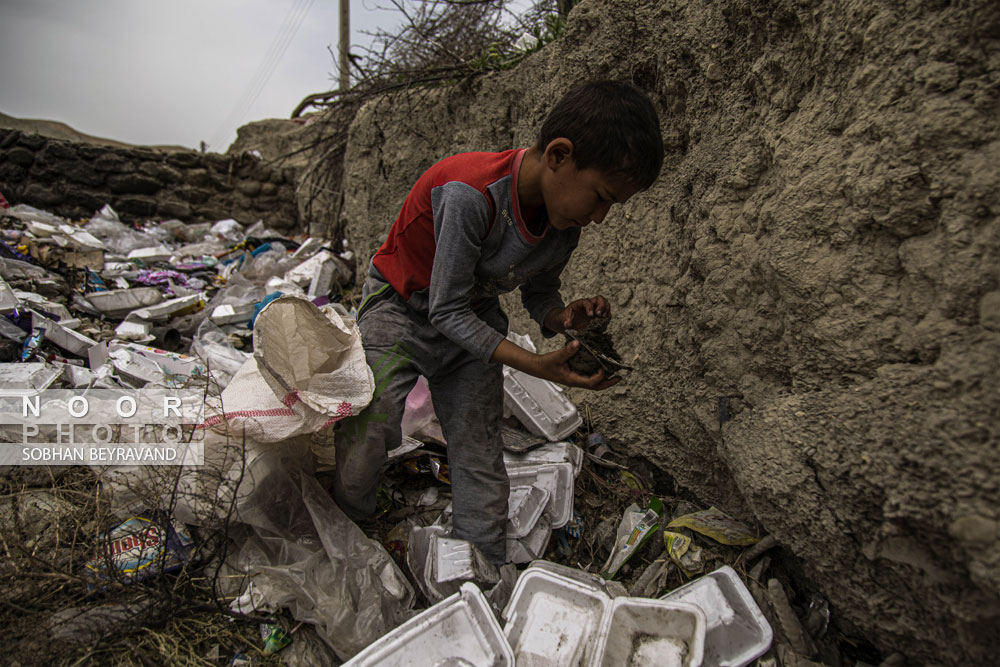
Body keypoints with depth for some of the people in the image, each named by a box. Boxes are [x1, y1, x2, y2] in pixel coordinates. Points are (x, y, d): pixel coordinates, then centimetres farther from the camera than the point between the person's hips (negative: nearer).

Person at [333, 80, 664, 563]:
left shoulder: (566, 225, -13)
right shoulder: (470, 194, -35)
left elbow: (538, 291, 3)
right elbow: (447, 310, -28)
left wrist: (564, 317, -20)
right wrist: (533, 365, -35)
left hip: (473, 320, 5)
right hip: (399, 309, -4)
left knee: (481, 457, -1)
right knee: (373, 425, -18)